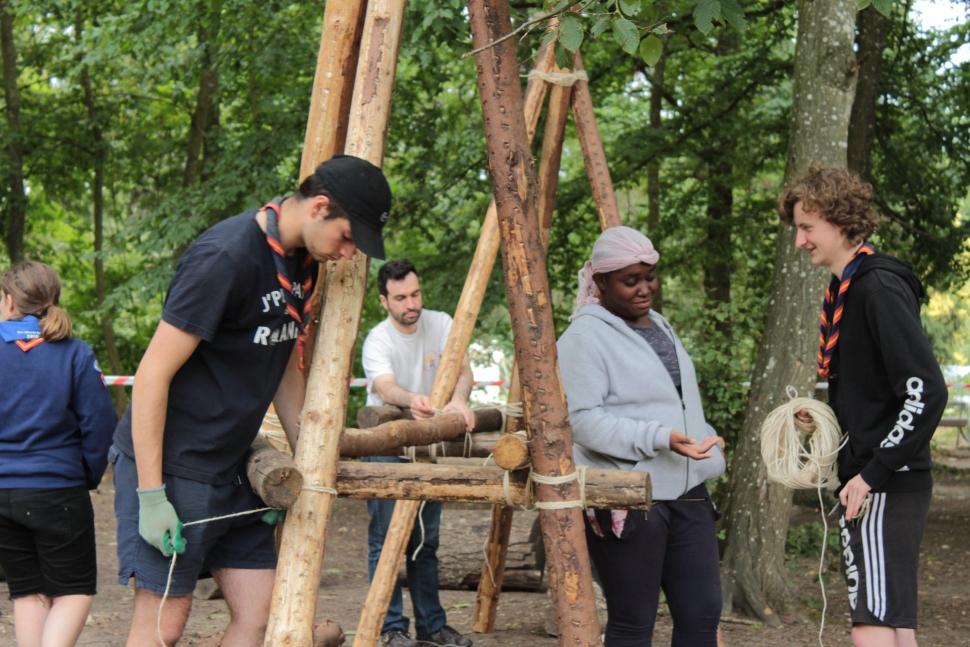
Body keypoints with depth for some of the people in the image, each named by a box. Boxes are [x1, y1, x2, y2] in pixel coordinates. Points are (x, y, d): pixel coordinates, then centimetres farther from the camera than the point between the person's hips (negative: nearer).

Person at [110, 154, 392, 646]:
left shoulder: (302, 261, 5)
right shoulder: (225, 258, -22)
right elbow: (153, 374, -21)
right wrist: (151, 496, -20)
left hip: (231, 471, 9)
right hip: (170, 467, -8)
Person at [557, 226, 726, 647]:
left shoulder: (660, 327, 18)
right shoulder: (586, 336, -8)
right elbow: (583, 420, -17)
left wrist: (707, 447, 21)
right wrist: (658, 438, -24)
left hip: (686, 492, 8)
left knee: (702, 612, 5)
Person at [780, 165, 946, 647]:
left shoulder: (880, 287, -15)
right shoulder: (844, 290, 14)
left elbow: (926, 391, -21)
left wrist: (874, 473, -21)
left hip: (886, 485, -10)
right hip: (868, 481, 10)